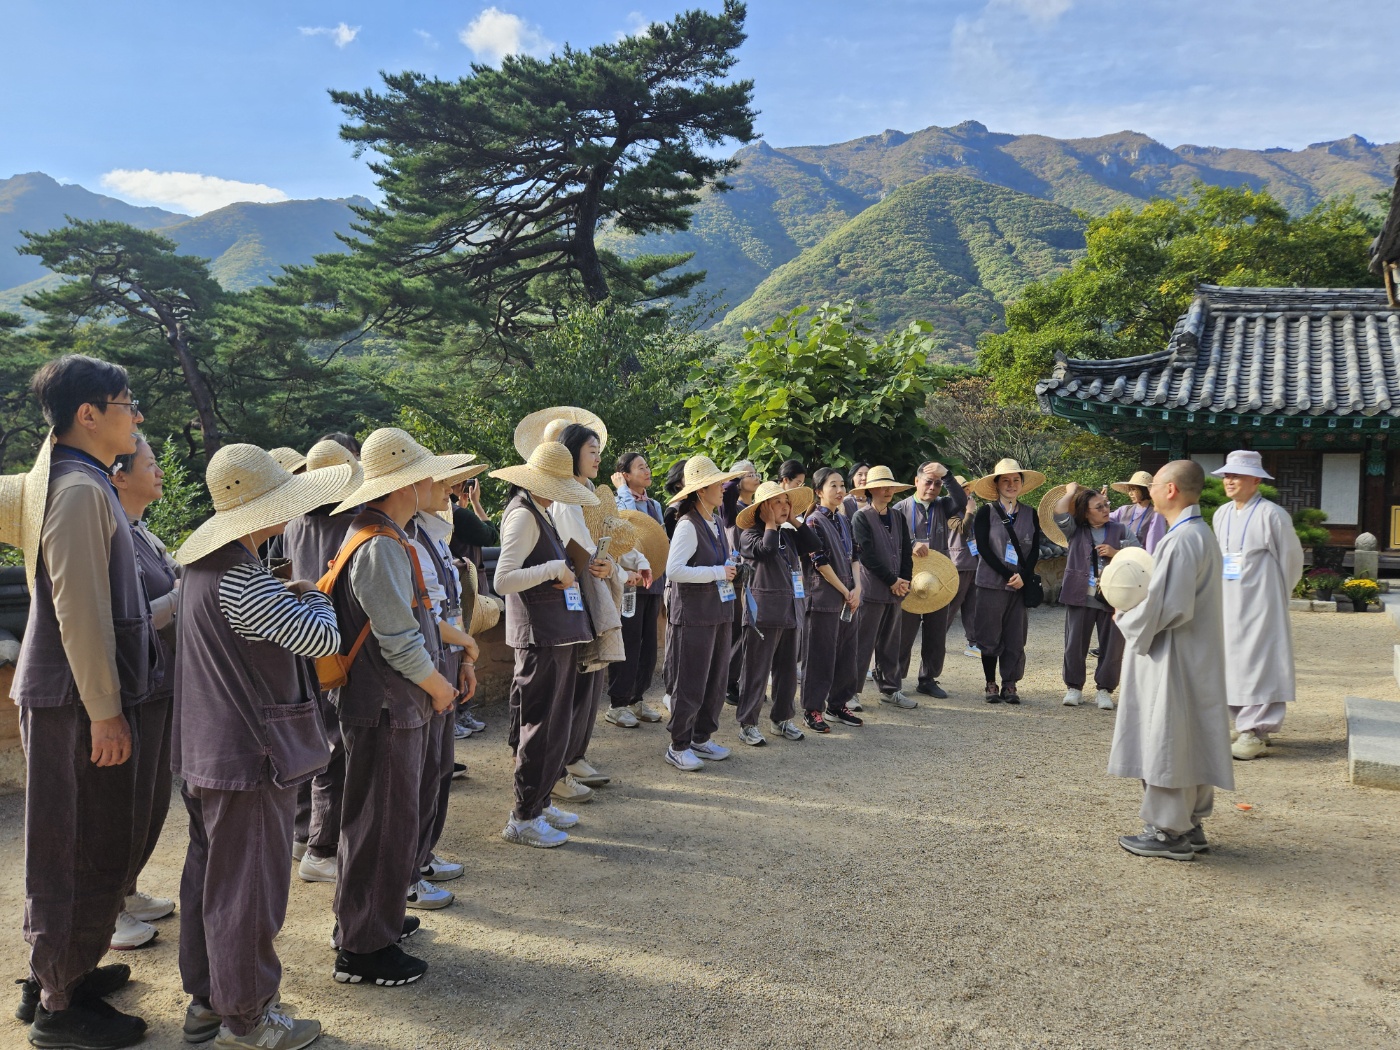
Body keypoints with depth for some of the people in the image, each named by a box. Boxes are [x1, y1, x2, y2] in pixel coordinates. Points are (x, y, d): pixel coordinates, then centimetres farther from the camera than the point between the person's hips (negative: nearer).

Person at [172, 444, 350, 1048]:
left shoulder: (205, 564, 7)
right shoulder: (241, 579, -24)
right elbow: (322, 640, -23)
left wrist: (287, 595, 6)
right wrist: (311, 596, -4)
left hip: (206, 751, 10)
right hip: (250, 755, -10)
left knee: (209, 874, 19)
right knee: (248, 887, 3)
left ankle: (205, 1000, 33)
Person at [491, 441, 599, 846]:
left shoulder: (540, 512, 15)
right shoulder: (523, 515, -15)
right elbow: (503, 580, -25)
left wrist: (566, 570, 8)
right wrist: (555, 569, -20)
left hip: (558, 634, 10)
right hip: (539, 635, -10)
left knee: (556, 722, 17)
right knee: (539, 725, -2)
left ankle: (540, 801, 29)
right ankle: (523, 818, 8)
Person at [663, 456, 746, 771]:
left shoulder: (717, 522, 12)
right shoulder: (688, 525, -15)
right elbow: (673, 570, -25)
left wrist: (730, 570, 8)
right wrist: (717, 573, -20)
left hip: (719, 612, 9)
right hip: (694, 615, -9)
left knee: (716, 680, 13)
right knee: (691, 683, -1)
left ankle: (701, 739, 26)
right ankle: (678, 746, 11)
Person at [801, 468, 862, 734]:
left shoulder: (843, 520, 13)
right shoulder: (814, 522, -10)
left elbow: (853, 556, 12)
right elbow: (820, 563, -15)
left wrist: (857, 588, -3)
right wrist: (845, 592, -11)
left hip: (849, 598, 7)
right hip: (824, 599, -7)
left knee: (847, 651, 11)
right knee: (821, 655, -1)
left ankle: (839, 702, 24)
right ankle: (812, 709, 9)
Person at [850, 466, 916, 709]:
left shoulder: (898, 518, 13)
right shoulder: (861, 518, -7)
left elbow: (906, 552, 12)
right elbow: (867, 555, -14)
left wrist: (904, 580, -2)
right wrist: (892, 581, -13)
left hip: (897, 589, 6)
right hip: (872, 588, -6)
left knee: (890, 642, 12)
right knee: (864, 643, -2)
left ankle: (891, 689, 21)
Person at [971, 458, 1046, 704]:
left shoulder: (1030, 514, 9)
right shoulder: (986, 511, 0)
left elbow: (1035, 550, 5)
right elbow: (983, 547, -8)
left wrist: (1022, 576, -11)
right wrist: (1007, 575, -13)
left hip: (1021, 584, 3)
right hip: (992, 583, -3)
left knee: (1015, 638, 4)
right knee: (990, 636, 2)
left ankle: (1010, 685, 13)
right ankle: (991, 684, 12)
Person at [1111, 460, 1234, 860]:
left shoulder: (1181, 540, -21)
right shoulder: (1201, 534, 11)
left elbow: (1167, 606, -24)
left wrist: (1126, 618, -8)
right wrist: (1138, 608, 13)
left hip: (1172, 658, -10)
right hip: (1194, 657, 10)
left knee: (1166, 740, -1)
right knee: (1189, 741, 15)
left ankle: (1168, 831, 7)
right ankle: (1190, 825, 24)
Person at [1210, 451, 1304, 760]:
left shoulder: (1271, 514, -10)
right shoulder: (1221, 514, 9)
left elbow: (1291, 558, -2)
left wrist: (1278, 596, 7)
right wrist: (1225, 591, 12)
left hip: (1260, 603, -7)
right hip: (1228, 604, 7)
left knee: (1258, 662, -6)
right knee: (1232, 662, 9)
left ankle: (1256, 732, -4)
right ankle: (1245, 724, 20)